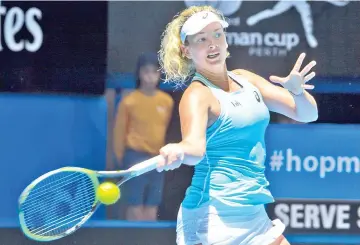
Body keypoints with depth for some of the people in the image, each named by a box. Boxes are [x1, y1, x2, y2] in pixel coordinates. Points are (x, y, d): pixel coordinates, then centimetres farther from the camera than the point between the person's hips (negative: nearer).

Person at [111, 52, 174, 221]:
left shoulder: (167, 101, 4)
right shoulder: (129, 101, -6)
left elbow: (170, 130, 12)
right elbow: (120, 131, 0)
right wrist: (121, 159, 1)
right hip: (136, 157, -4)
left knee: (151, 212, 6)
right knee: (135, 209, -4)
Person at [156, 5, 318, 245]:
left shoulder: (245, 80, 9)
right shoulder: (197, 95, -12)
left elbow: (307, 114, 10)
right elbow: (195, 146, -32)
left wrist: (297, 91, -12)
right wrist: (179, 151, -55)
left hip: (254, 216, 7)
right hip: (214, 218, -7)